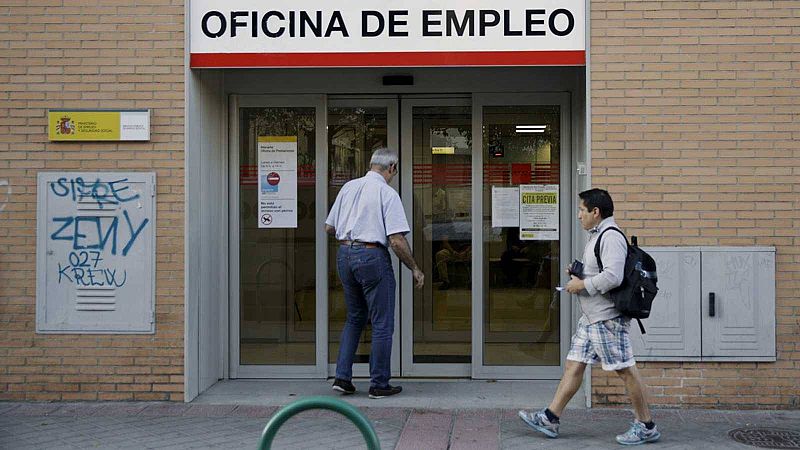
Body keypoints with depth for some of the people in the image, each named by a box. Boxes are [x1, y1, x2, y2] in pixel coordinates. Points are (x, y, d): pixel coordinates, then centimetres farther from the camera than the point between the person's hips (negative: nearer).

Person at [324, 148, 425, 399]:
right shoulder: (387, 193, -9)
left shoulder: (348, 187, 9)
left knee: (354, 319, 20)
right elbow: (397, 240, -15)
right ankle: (379, 385, 9)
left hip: (344, 254, 7)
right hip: (372, 256, -6)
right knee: (382, 324, 5)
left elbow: (329, 228, 14)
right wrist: (415, 269, -4)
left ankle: (342, 377, 15)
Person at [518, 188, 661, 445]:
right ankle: (550, 419, 12)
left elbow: (613, 277, -27)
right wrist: (579, 274, 10)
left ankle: (646, 427, 7)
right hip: (591, 317, 11)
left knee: (625, 370, -3)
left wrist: (582, 285, -16)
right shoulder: (597, 236, 17)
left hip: (607, 318, -11)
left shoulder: (611, 237, -16)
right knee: (574, 365, 9)